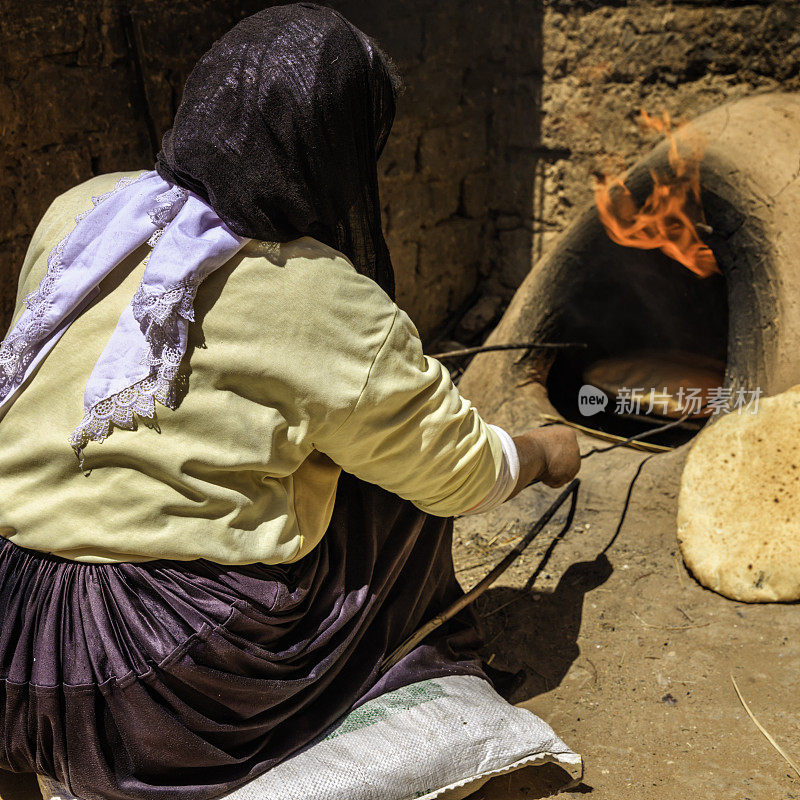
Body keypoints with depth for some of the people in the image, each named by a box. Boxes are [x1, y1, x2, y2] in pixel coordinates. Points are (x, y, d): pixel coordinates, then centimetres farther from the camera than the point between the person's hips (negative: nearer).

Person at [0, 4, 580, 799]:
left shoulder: (76, 212, 1)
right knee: (402, 480, 9)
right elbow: (459, 473, -1)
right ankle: (412, 674, 30)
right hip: (163, 704, -6)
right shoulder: (326, 309, -16)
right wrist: (545, 453, 22)